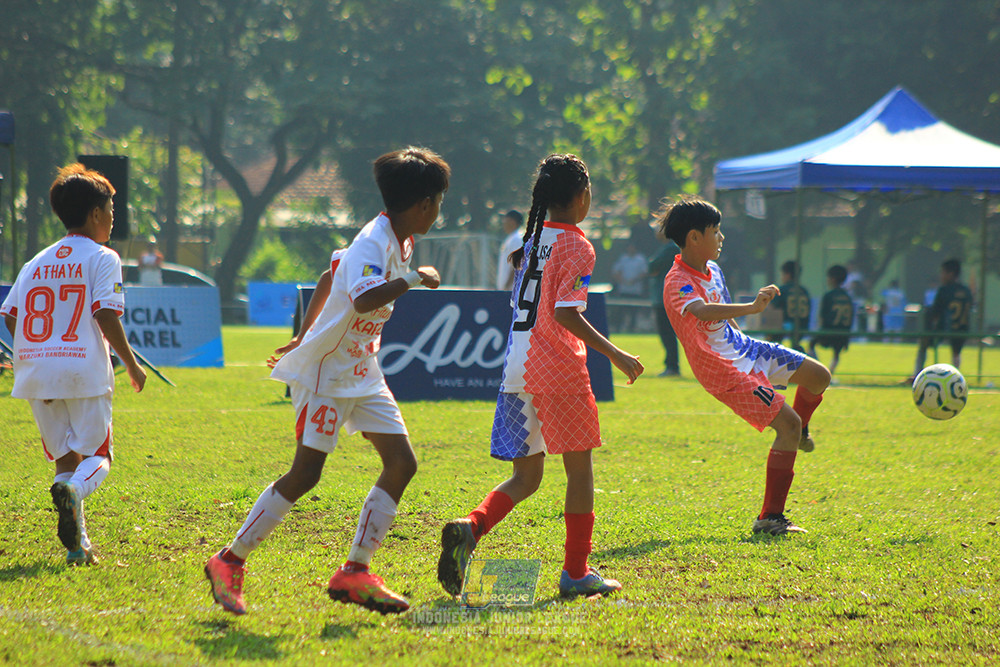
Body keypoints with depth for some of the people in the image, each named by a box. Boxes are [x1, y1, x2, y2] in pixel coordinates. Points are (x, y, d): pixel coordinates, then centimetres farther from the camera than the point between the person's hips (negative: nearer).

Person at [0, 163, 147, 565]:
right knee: (98, 454, 4)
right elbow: (106, 315, -11)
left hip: (36, 374, 5)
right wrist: (131, 365, -2)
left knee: (65, 456, 14)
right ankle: (74, 490, -30)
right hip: (84, 371, -5)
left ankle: (77, 544, 1)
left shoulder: (36, 263, 15)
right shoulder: (102, 259, -1)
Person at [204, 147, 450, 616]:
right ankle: (228, 563, 1)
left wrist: (304, 336, 29)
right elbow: (363, 299, -41)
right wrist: (413, 279, -27)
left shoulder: (397, 242, 10)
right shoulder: (374, 243, -20)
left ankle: (355, 572, 0)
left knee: (401, 462, -1)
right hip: (326, 371, -9)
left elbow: (329, 277, 23)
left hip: (362, 373, 9)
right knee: (305, 474, -11)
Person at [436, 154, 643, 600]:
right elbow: (566, 313, -18)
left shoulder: (531, 240, 12)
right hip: (558, 370, -6)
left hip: (516, 369, 7)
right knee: (579, 469, 8)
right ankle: (576, 572, 10)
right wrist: (614, 354, -14)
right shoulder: (576, 246, -10)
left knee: (526, 476, 11)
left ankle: (470, 528, -16)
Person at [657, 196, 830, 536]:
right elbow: (702, 312, -46)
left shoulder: (713, 271, 6)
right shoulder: (678, 284, -24)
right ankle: (769, 518, -10)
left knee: (818, 376, 4)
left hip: (740, 346, 9)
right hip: (722, 369, -9)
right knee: (788, 423, -15)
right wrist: (753, 308, -59)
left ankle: (799, 430, 35)